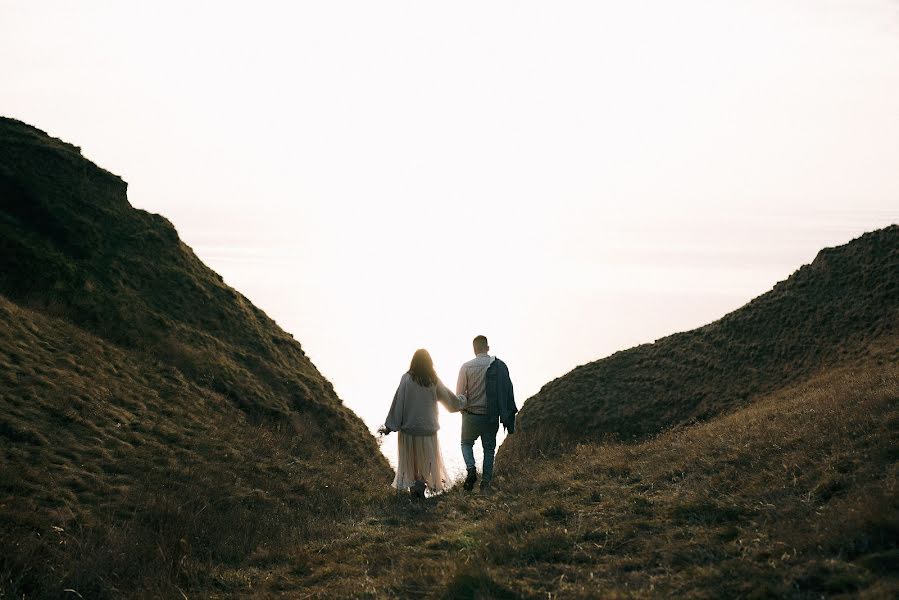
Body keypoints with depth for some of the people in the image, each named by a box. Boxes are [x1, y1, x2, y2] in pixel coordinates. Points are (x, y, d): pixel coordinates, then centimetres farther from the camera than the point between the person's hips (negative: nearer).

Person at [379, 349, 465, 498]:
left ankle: (414, 485, 10)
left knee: (410, 458, 13)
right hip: (428, 429, 1)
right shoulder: (434, 381, -4)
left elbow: (398, 403, -10)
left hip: (409, 427, -1)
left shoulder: (407, 379, -10)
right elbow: (450, 399, 9)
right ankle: (422, 482, -2)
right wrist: (462, 401, 31)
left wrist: (390, 426, -3)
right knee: (427, 458, 14)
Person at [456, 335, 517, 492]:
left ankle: (471, 469, -5)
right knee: (489, 448, 14)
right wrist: (508, 416, 9)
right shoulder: (500, 366, -3)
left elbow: (459, 394, -8)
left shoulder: (467, 367, -10)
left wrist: (463, 409, 12)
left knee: (466, 443, 19)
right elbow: (508, 391, 0)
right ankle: (486, 482, 11)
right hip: (492, 417, 2)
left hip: (472, 415, -2)